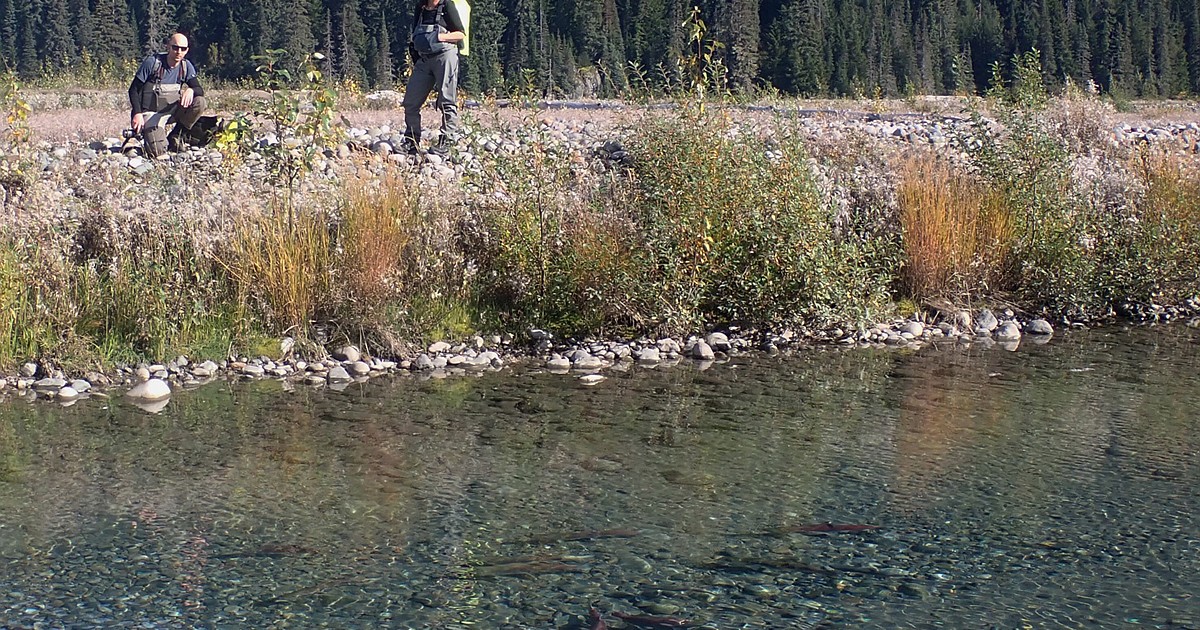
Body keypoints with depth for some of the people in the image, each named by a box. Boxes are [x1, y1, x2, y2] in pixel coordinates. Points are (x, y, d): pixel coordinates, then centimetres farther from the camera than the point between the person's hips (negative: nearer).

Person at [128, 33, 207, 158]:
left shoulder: (186, 66, 0)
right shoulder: (152, 62, -11)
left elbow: (200, 90, -8)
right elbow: (134, 89, -8)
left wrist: (191, 90, -33)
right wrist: (137, 114, -21)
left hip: (172, 111, 4)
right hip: (151, 112, -4)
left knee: (199, 103, -22)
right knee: (157, 151, -24)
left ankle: (174, 138, -3)